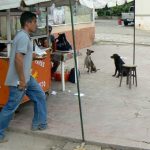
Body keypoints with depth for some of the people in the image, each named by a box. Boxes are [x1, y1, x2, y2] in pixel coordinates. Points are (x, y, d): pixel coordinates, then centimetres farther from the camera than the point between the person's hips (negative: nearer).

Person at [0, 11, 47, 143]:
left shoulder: (24, 36, 12)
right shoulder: (23, 37, -20)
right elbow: (18, 59, -28)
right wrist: (21, 80, -23)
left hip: (27, 78, 10)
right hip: (19, 80, -10)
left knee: (40, 96, 16)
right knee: (11, 107, -1)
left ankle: (39, 124, 27)